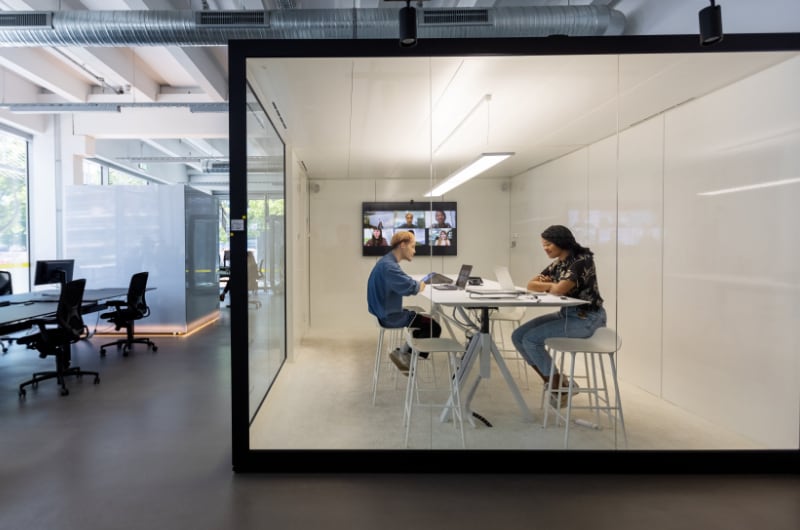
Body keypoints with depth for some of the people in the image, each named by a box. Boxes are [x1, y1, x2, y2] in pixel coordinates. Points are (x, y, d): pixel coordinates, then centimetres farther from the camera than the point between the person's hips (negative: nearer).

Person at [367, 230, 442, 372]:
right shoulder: (388, 265, -25)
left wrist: (417, 284, -8)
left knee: (428, 321, 20)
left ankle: (404, 353, 19)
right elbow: (410, 287, -33)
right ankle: (405, 355, 7)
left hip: (388, 312, 10)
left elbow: (404, 283, 11)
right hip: (390, 316, -10)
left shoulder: (388, 262, 10)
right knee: (434, 327, -5)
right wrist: (419, 285, -12)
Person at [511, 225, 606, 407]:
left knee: (531, 339, -17)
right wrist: (551, 285, -11)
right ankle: (551, 382, 7)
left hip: (586, 318, -9)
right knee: (518, 336, -4)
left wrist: (548, 285, -6)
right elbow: (531, 285, 10)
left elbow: (559, 290, -29)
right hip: (566, 313, 9)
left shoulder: (582, 261, -17)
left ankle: (559, 385, 2)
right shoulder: (557, 263, 9)